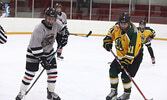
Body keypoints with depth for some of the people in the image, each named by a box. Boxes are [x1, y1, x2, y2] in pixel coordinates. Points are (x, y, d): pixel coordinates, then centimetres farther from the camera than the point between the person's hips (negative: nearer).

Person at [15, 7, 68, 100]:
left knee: (53, 72, 2)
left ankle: (51, 92, 19)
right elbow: (35, 48, -31)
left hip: (48, 52, 6)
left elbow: (62, 29, 14)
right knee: (30, 73, -4)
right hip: (34, 53, -6)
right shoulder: (39, 29, -31)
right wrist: (42, 60, -30)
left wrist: (64, 37, -2)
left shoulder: (56, 25, -12)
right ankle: (22, 92, 14)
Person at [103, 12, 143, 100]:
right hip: (121, 54, 7)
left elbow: (132, 51, -35)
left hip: (135, 56, -7)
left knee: (125, 76, -12)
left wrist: (126, 61, -38)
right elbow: (111, 32, 13)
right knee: (113, 70, 1)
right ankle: (113, 91, 19)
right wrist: (107, 41, 2)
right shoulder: (117, 27, -11)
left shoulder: (133, 33, -32)